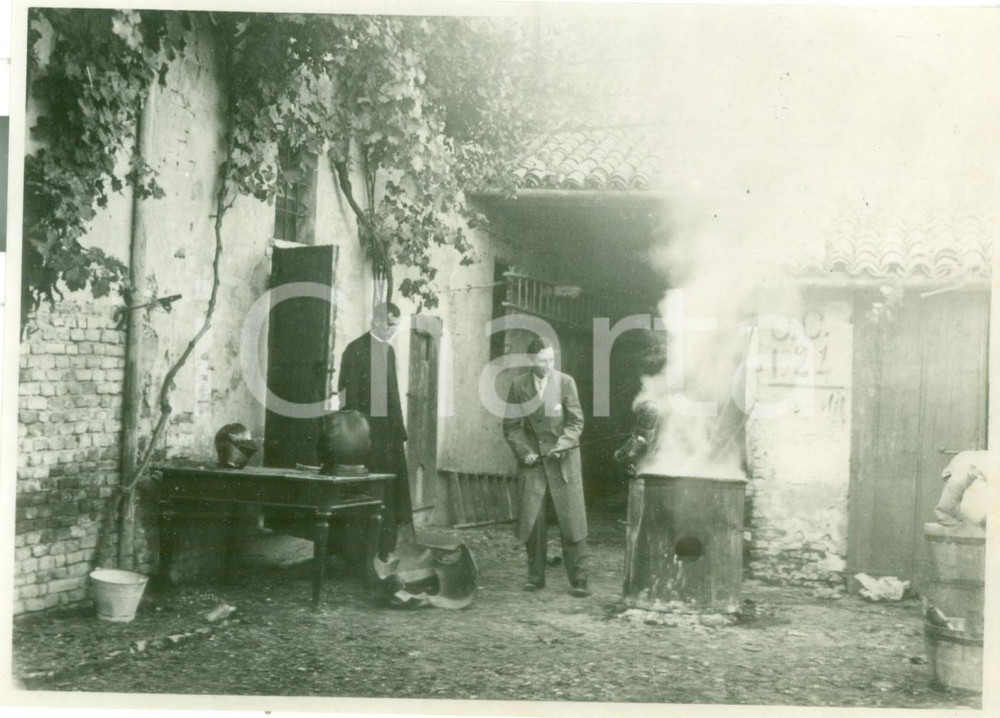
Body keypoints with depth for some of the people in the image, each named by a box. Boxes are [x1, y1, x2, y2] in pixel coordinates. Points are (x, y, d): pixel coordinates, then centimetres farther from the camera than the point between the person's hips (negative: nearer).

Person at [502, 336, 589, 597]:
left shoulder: (565, 382, -3)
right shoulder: (519, 385, 1)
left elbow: (576, 421, -1)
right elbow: (511, 425, 6)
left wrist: (562, 446, -15)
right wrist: (524, 452, -7)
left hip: (563, 459, -1)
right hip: (532, 460, 1)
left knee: (572, 520, -2)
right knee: (532, 521, 1)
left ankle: (578, 580, 6)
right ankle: (535, 576, 16)